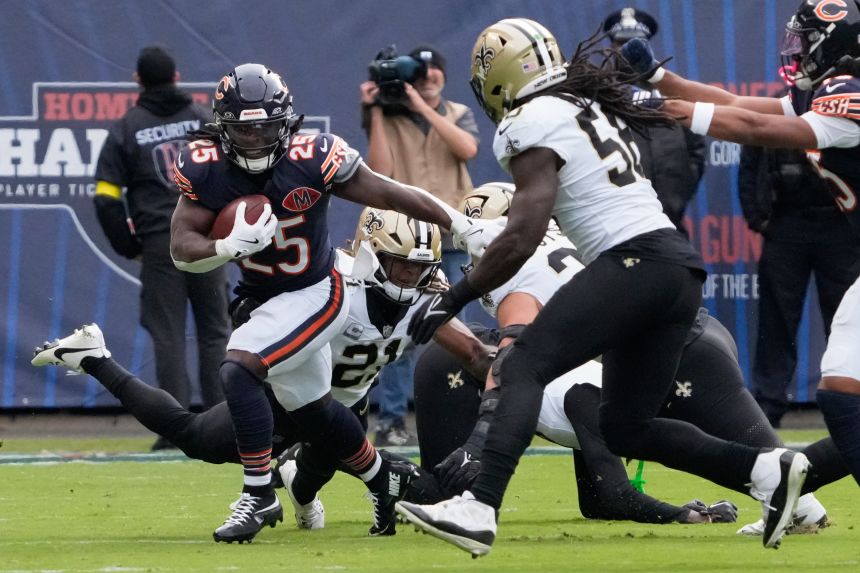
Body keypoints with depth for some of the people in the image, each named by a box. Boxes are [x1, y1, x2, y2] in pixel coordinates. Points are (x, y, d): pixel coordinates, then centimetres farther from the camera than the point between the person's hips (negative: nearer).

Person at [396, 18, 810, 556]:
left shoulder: (534, 123, -3)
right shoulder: (595, 110, 24)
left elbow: (523, 237, -9)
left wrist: (454, 298, -4)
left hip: (636, 263, -9)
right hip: (681, 269, 9)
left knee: (524, 368, -14)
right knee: (626, 426, 14)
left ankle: (479, 509, -30)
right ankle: (767, 470, 5)